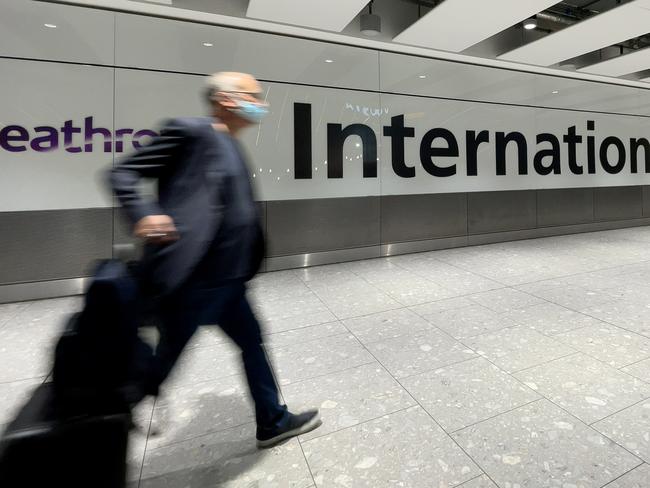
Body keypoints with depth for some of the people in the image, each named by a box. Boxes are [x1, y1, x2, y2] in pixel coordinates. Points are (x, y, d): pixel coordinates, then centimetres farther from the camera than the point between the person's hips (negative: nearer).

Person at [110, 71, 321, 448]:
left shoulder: (232, 147, 15)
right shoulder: (191, 131, -10)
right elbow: (123, 173, -9)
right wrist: (143, 215, -26)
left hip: (227, 280, 9)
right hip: (193, 280, -8)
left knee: (253, 343, 16)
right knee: (162, 362, 9)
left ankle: (273, 421, 36)